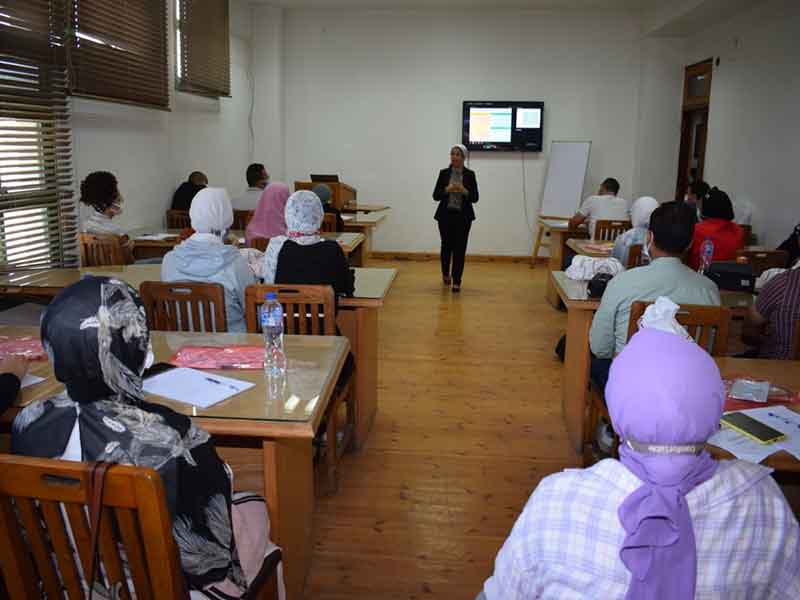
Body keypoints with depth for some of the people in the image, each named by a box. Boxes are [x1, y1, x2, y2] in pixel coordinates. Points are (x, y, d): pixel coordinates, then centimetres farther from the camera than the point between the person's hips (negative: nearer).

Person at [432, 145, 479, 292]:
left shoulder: (470, 174, -1)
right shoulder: (443, 173, 2)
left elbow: (475, 198, -3)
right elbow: (435, 196, -2)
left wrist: (464, 191, -20)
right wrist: (447, 189, -19)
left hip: (463, 216, -1)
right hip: (445, 215, 1)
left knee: (460, 248, -3)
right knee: (446, 246, 10)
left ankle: (456, 281, 6)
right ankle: (445, 273, 37)